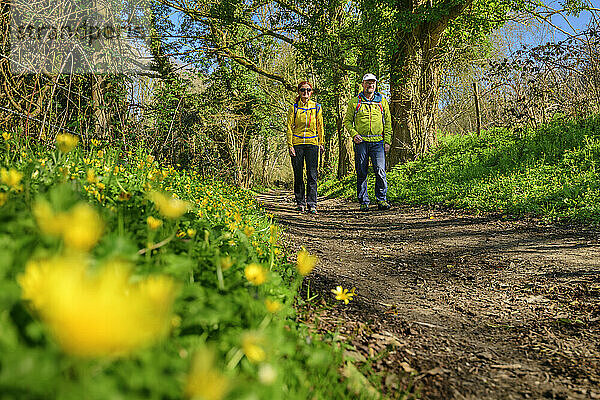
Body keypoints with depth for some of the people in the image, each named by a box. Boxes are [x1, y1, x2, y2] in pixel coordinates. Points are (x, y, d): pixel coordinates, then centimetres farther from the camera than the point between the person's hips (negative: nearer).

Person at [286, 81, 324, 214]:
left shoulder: (316, 107, 7)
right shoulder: (294, 108, 5)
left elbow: (320, 126, 13)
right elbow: (289, 127, 3)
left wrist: (321, 142, 9)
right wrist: (290, 145, -5)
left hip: (312, 143, 0)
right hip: (297, 143, 0)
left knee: (312, 175, -7)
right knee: (298, 175, 4)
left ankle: (312, 204, -4)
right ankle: (300, 202, 16)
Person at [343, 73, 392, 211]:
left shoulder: (382, 101, 13)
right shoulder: (354, 102, 10)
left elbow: (388, 122, 13)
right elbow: (347, 120, 11)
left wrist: (387, 141, 4)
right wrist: (353, 134, -7)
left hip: (378, 142, 0)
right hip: (361, 142, 0)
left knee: (380, 171, -10)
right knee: (361, 173, 2)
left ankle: (382, 199, 2)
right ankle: (363, 201, 10)